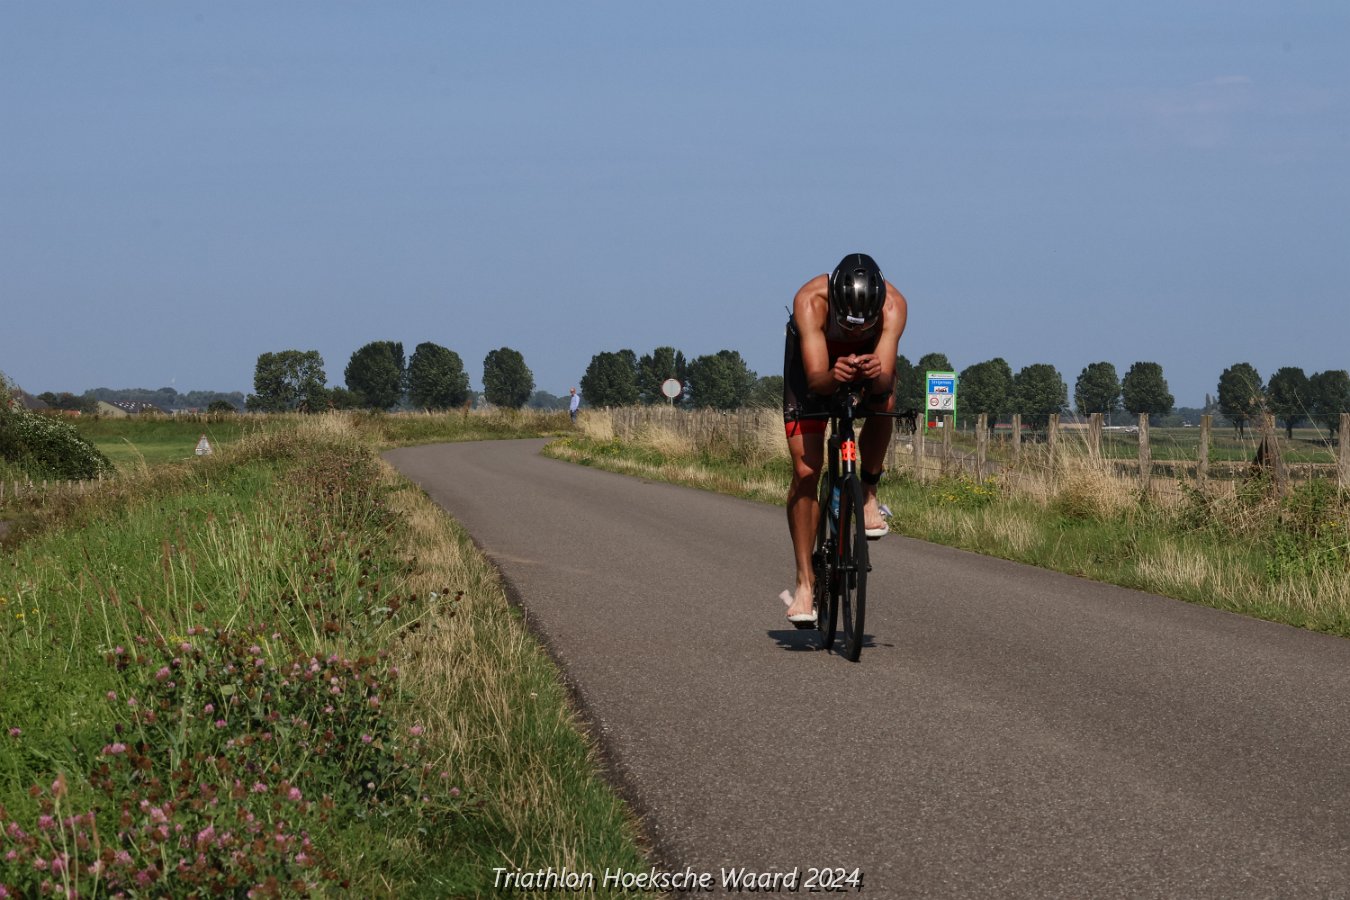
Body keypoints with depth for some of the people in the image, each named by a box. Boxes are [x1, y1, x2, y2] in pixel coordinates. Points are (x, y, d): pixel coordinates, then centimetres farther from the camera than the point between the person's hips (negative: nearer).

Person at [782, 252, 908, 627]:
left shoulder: (893, 305, -37)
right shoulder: (810, 301, -40)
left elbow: (886, 378, -43)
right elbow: (815, 379, -44)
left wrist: (876, 375, -65)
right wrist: (833, 377, -66)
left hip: (869, 355, 1)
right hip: (815, 356, -1)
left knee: (884, 403, -34)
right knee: (805, 470, -11)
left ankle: (868, 495, -9)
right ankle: (804, 582, -3)